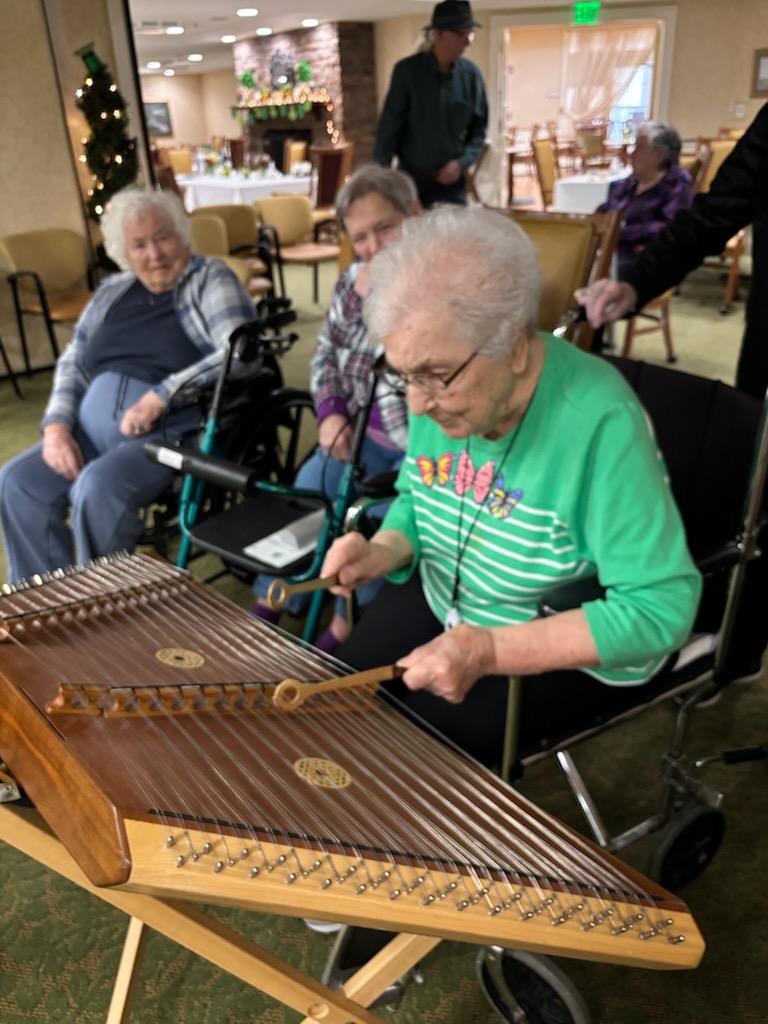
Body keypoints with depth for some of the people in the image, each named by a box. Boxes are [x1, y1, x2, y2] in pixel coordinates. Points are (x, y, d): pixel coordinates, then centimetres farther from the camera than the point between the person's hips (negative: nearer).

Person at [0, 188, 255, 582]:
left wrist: (161, 395, -21)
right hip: (95, 428, 7)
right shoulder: (113, 291, 18)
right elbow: (72, 362, 20)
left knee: (96, 487, -30)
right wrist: (56, 425, 2)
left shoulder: (210, 279, 0)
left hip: (173, 428, -6)